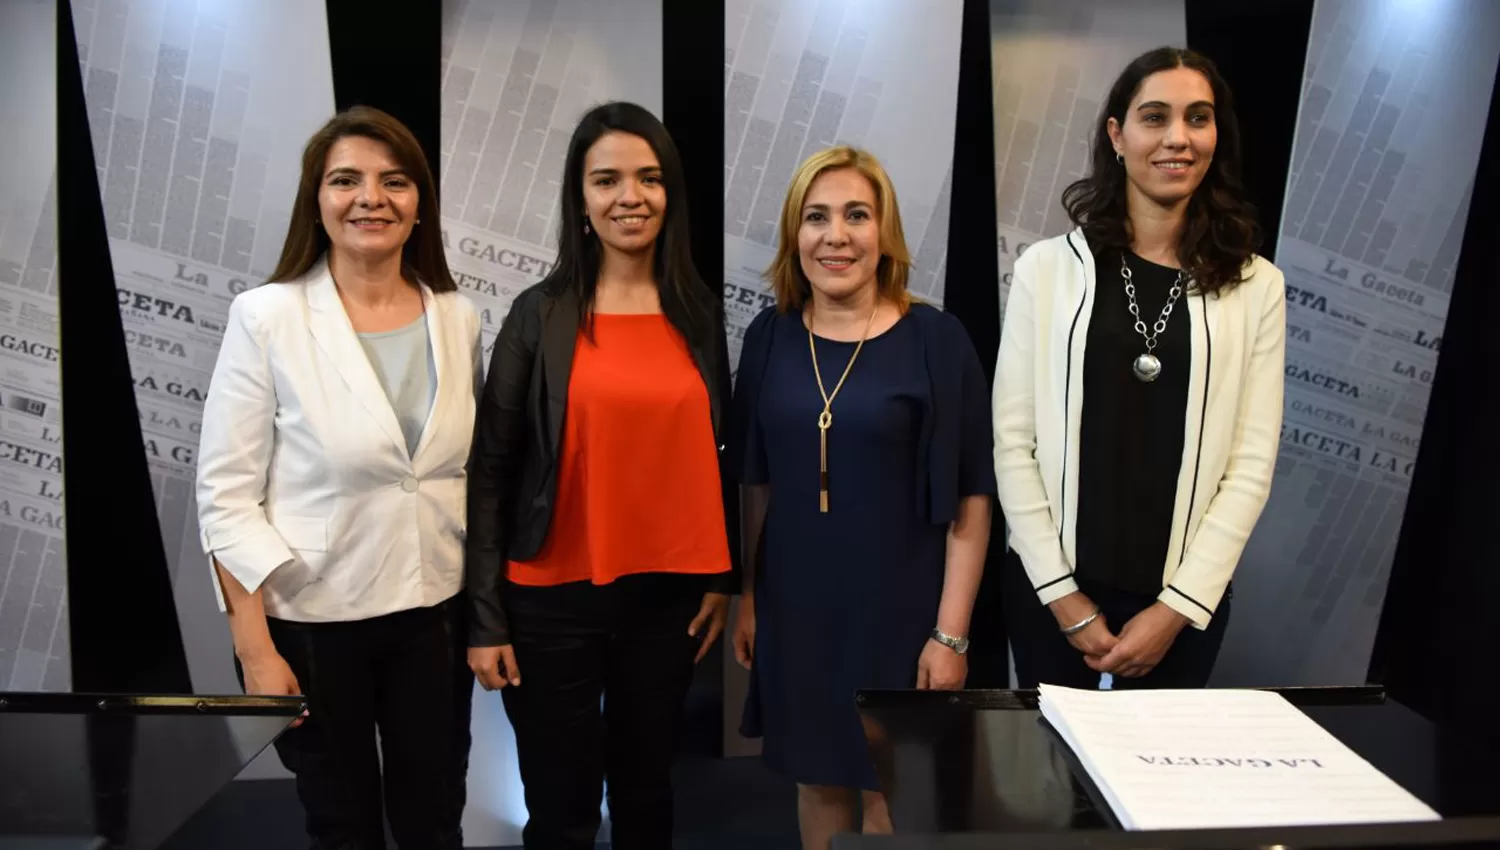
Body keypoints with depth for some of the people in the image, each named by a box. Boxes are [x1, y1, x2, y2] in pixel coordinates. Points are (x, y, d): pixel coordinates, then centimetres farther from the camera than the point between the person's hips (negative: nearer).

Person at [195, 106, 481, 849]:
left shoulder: (457, 317, 0)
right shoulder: (265, 317, -11)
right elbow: (226, 496, -10)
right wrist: (255, 648, -13)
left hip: (434, 613, 3)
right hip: (311, 618, -2)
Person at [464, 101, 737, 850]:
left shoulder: (700, 312, 3)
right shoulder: (540, 314, -5)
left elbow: (713, 452, 10)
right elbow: (491, 468, -4)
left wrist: (723, 578, 7)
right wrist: (486, 617, -7)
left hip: (668, 594, 3)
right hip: (553, 597, -2)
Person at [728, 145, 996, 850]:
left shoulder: (935, 339, -11)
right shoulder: (769, 337, 1)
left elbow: (970, 500, -10)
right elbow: (758, 482, 8)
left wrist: (951, 632, -12)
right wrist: (746, 595, 9)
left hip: (899, 609, -3)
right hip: (794, 608, 3)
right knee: (818, 778, 18)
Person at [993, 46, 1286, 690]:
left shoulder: (1255, 286, 1)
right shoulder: (1047, 268, -3)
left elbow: (1251, 466, -2)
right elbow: (1013, 441, -5)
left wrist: (1177, 606, -8)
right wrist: (1063, 595, -8)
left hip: (1184, 598, 1)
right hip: (1053, 589, -1)